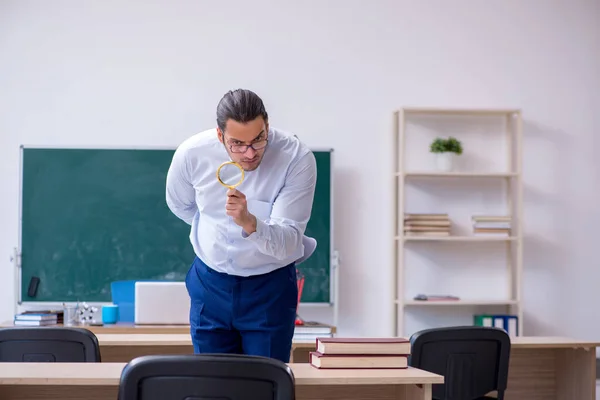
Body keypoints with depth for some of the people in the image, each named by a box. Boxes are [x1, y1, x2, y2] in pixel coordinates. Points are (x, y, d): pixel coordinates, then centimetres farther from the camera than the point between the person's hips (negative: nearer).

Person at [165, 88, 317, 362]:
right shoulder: (191, 154, -15)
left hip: (270, 288, -2)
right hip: (210, 283, 2)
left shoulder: (297, 158, -23)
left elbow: (288, 242, -26)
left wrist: (249, 222, -44)